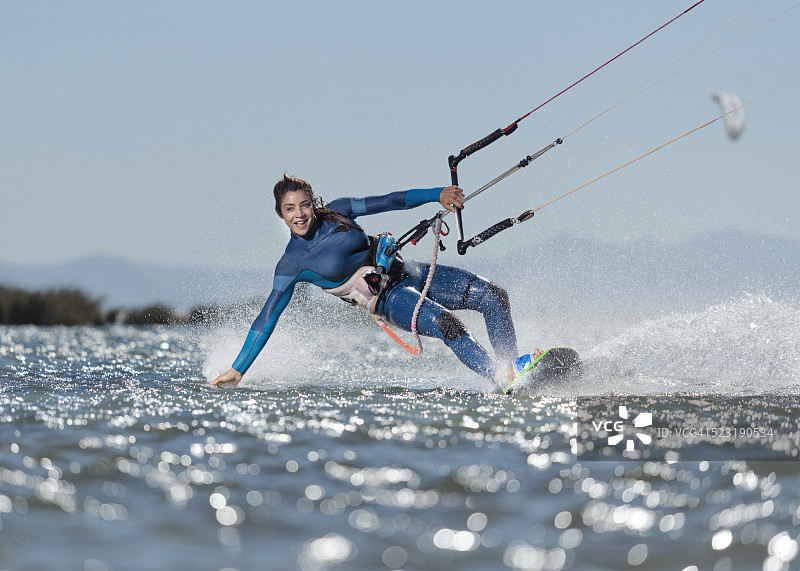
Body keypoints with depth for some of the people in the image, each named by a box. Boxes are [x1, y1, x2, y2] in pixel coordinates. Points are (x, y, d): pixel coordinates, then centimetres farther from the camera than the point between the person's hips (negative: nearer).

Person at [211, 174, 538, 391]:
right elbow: (268, 318, -6)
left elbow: (388, 201, 4)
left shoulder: (336, 212, 1)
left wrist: (438, 194, -8)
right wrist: (238, 369, -9)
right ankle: (504, 381, -37)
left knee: (494, 297, -10)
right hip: (390, 300, -5)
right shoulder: (292, 264, -8)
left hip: (410, 273, 5)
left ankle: (511, 366, -4)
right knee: (445, 323, -33)